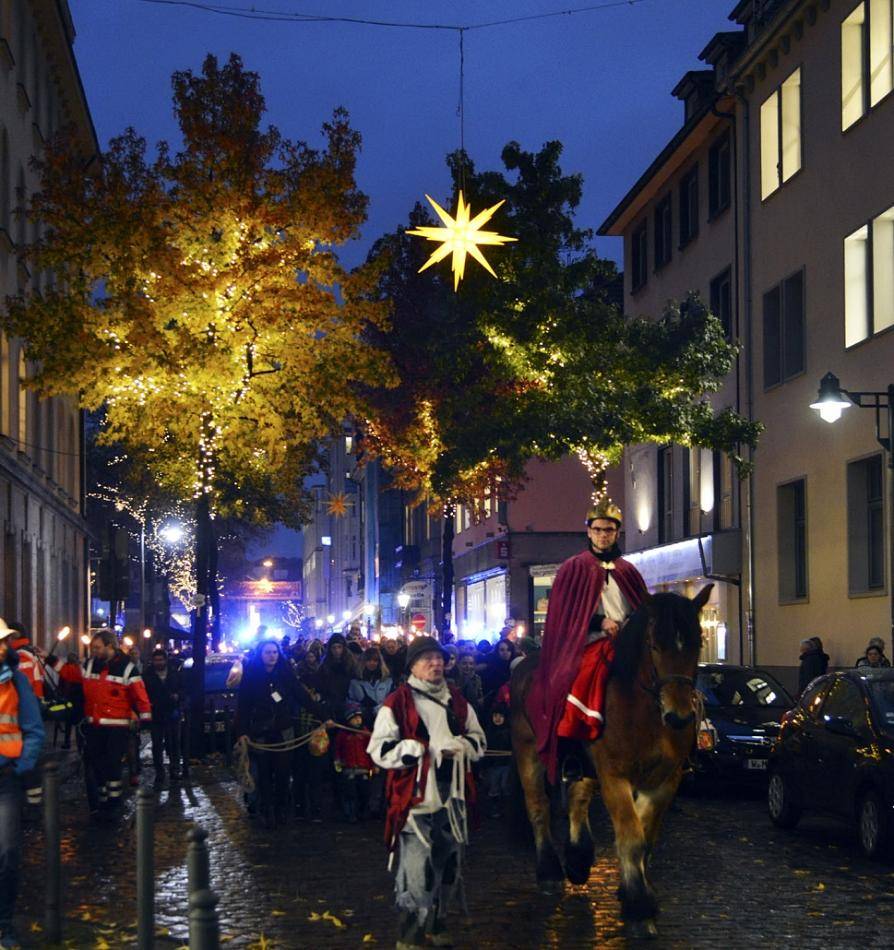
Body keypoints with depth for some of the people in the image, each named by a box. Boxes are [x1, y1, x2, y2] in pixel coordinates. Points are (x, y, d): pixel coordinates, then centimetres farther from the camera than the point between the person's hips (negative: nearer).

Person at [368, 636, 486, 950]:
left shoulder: (456, 700, 13)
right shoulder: (398, 702, -6)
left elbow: (478, 740, 19)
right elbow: (380, 748, -8)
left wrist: (460, 745, -3)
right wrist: (417, 749, -19)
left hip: (451, 796, 6)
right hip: (415, 797, -6)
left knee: (448, 865, 15)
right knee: (417, 868, -10)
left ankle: (436, 924, 32)